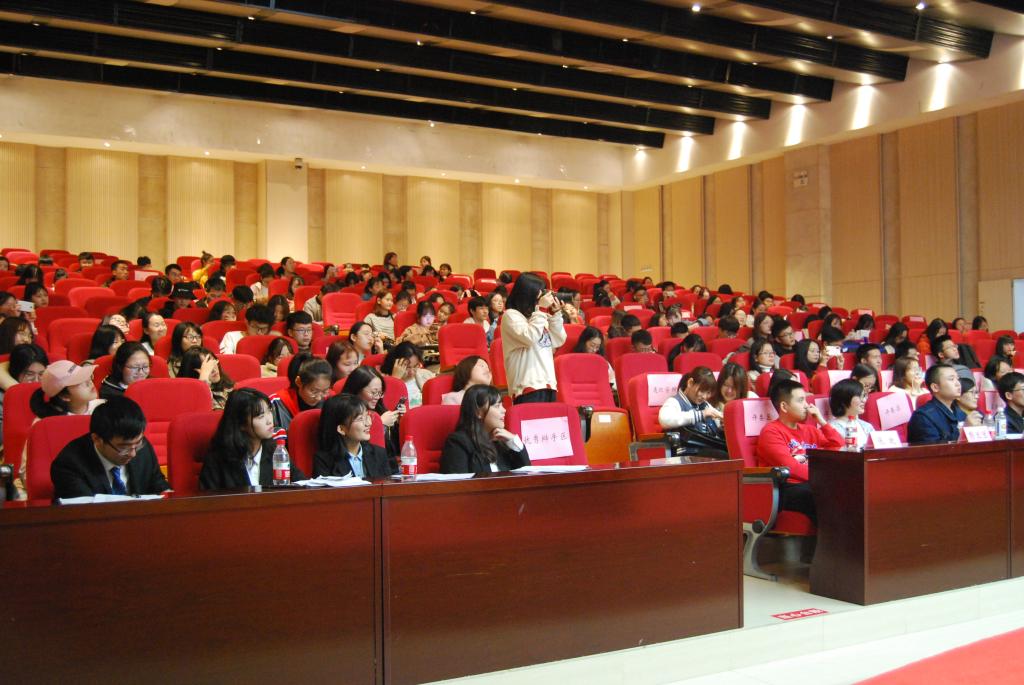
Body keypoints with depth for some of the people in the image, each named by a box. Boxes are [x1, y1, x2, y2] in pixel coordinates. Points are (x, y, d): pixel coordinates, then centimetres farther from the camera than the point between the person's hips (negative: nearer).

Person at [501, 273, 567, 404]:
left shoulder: (537, 315, 17)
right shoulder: (511, 315, -4)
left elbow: (558, 342, 17)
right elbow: (529, 337, -19)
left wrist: (556, 313, 6)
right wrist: (541, 309, -11)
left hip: (548, 383, 7)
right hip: (528, 385, -7)